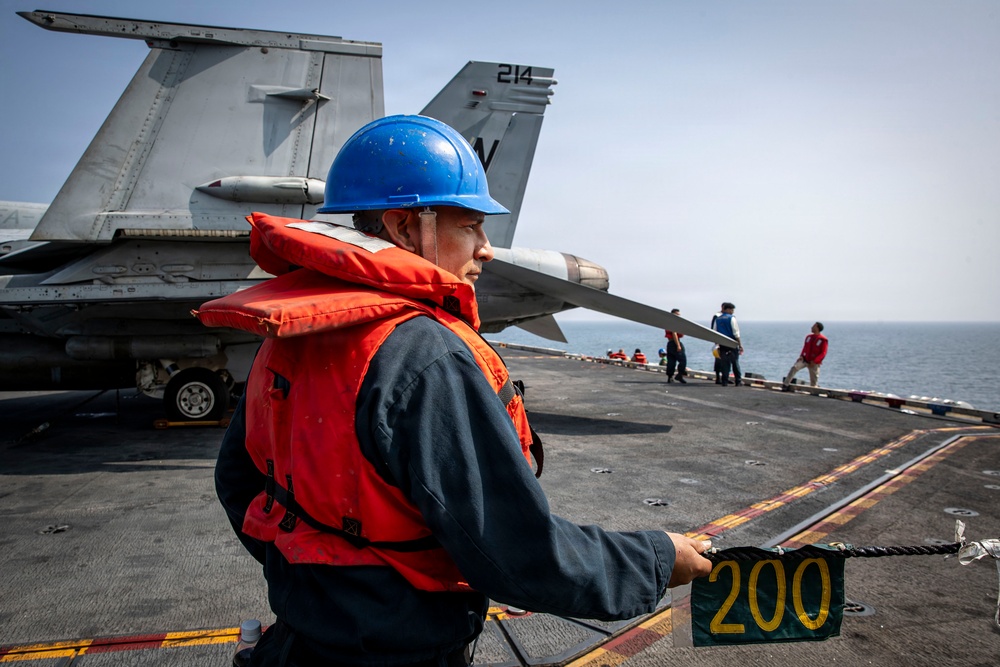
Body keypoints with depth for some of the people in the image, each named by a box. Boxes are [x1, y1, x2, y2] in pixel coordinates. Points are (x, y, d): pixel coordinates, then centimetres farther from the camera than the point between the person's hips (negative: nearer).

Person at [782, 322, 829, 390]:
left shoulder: (823, 340, -9)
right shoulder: (809, 337, 9)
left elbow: (823, 353, -11)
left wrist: (814, 361, -21)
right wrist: (801, 356, -4)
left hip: (814, 363, -4)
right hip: (805, 359, 4)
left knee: (813, 381, 2)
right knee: (794, 368, -19)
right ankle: (785, 385, -21)